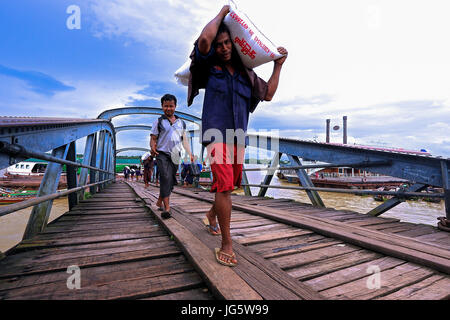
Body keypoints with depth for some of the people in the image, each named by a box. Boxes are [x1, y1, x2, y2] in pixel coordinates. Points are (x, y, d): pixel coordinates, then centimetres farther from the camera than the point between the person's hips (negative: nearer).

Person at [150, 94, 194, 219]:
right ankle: (167, 207, -22)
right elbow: (153, 138, 4)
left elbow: (184, 140, 18)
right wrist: (153, 147, -18)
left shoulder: (181, 123, 15)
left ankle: (159, 202, 26)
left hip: (175, 155, 4)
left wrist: (190, 154, 9)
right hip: (162, 154, -4)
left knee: (171, 181, 7)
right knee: (166, 178, -19)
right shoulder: (159, 121, 7)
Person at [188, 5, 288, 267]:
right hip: (217, 135, -5)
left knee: (230, 185, 14)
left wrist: (278, 66, 16)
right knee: (224, 186, -18)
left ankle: (212, 216, 41)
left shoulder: (246, 74, 15)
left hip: (239, 137, 5)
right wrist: (223, 13, 2)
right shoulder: (209, 68, 4)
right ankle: (227, 246, -8)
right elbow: (204, 39, -14)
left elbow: (268, 95, 19)